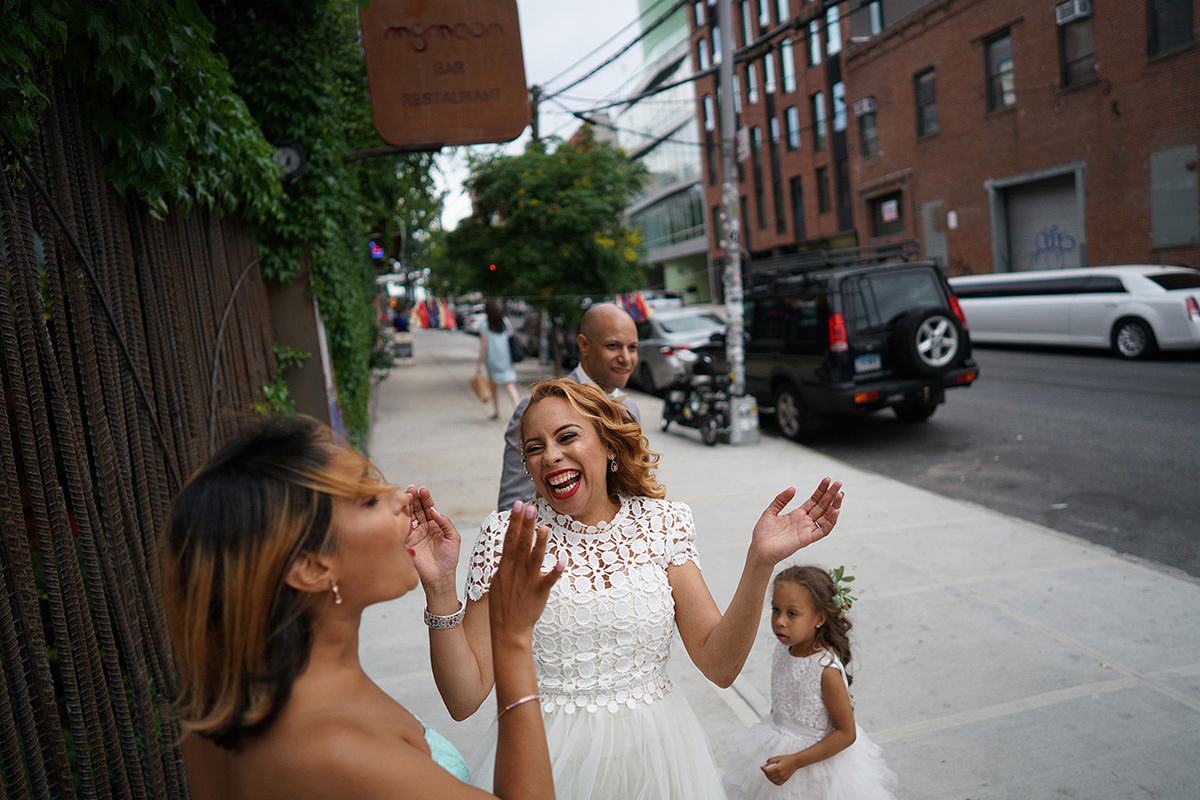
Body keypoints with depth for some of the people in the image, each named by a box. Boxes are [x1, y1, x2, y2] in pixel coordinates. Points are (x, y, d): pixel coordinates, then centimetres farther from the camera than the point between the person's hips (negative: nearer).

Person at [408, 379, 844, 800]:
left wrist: (759, 562, -21)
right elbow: (465, 698, -13)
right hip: (547, 758, -1)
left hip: (654, 756, 2)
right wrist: (440, 588, -26)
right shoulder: (506, 534, -11)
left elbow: (719, 665, -9)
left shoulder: (661, 522, -5)